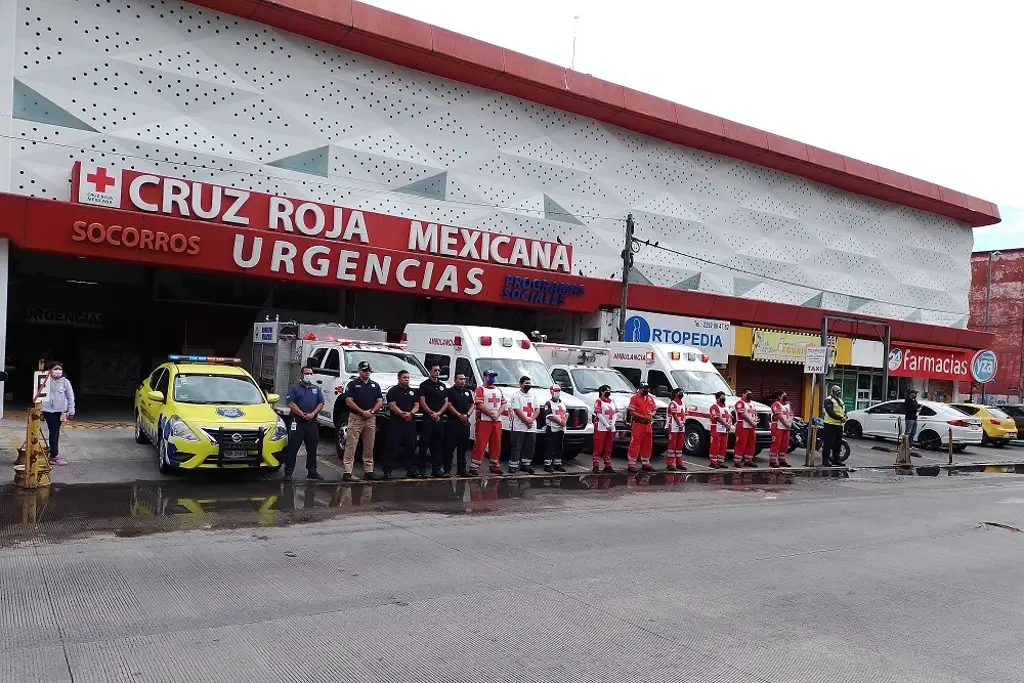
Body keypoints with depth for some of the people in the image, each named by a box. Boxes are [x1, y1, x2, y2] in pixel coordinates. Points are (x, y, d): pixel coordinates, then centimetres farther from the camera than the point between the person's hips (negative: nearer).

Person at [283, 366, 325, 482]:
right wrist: (303, 414, -15)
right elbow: (291, 404, -7)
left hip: (312, 422, 4)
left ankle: (312, 471, 18)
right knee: (292, 447, -4)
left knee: (312, 448, 9)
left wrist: (313, 414, -8)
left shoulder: (316, 389, 15)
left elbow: (321, 404, 9)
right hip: (297, 422, -4)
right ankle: (288, 472, -2)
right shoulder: (294, 388, 4)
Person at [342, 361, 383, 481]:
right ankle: (347, 471, -9)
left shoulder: (375, 385, 15)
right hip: (356, 418, -5)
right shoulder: (353, 384, 1)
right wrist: (362, 412, -14)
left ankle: (369, 470, 16)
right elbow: (349, 401, -7)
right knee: (351, 445, -8)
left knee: (369, 446, 9)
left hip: (371, 419, 5)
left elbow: (380, 401, 11)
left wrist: (371, 411, -7)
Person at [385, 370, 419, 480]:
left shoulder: (413, 391, 18)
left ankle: (411, 470, 16)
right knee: (392, 447, -7)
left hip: (410, 422, 6)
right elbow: (392, 405, -9)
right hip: (396, 422, -6)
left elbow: (417, 405, 12)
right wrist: (403, 414, -16)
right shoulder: (393, 391, 1)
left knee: (411, 446, 8)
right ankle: (388, 471, -7)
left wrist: (411, 413, -7)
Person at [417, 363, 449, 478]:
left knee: (437, 445, 7)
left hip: (440, 419, 5)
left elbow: (446, 403, 12)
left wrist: (438, 413, -3)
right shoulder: (425, 384, 1)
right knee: (424, 444, -5)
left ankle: (436, 469, 12)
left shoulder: (442, 386, 16)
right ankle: (422, 470, -4)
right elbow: (422, 403, -5)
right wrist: (432, 414, -10)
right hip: (427, 418, -5)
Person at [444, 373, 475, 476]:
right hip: (453, 421, -6)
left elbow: (472, 405, 15)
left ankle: (461, 469, 14)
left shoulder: (468, 391, 18)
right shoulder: (450, 391, -1)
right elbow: (449, 405, -10)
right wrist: (460, 415, -15)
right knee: (450, 446, -6)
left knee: (463, 446, 8)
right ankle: (446, 468, -2)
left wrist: (467, 415, -3)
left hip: (465, 422, 6)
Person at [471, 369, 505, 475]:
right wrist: (491, 414, -15)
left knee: (496, 443, 10)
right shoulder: (480, 389, -2)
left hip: (497, 421, 7)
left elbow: (503, 404, 14)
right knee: (480, 443, -10)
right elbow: (480, 405, -12)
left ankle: (495, 465, 20)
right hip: (484, 421, -7)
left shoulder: (498, 390, 20)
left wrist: (497, 414, -4)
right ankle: (474, 466, -9)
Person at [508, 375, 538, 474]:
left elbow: (537, 409, 11)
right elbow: (517, 410, -11)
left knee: (530, 447, 7)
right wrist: (527, 421, -13)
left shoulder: (533, 396, 18)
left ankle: (525, 464, 16)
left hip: (532, 427, 6)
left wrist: (531, 420, -6)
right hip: (519, 427, -6)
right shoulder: (516, 395, -2)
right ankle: (513, 465, -5)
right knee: (516, 447, -7)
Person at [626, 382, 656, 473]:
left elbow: (654, 410, 21)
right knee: (635, 445, -8)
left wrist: (651, 414, -3)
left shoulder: (650, 398, 16)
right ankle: (631, 465, -4)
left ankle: (645, 463, 24)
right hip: (638, 424, -7)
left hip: (648, 425, 7)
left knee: (647, 445, 12)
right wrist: (643, 417, -19)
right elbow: (632, 412, -13)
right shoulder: (635, 398, -6)